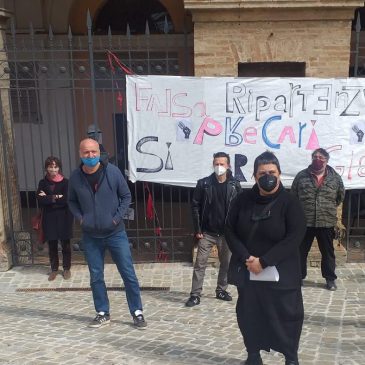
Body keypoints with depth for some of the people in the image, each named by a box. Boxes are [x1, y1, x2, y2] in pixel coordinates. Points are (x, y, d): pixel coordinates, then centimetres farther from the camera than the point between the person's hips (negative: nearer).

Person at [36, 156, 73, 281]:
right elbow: (40, 200, -9)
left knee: (65, 244, 6)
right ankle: (54, 269, 23)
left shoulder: (65, 182, -5)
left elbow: (66, 199, -16)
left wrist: (48, 198, -12)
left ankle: (67, 268, 20)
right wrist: (56, 198, -16)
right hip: (49, 218, 2)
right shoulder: (43, 182, 3)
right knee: (52, 245, 9)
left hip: (64, 217, -2)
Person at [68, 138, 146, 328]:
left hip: (115, 233, -2)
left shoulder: (112, 171, -9)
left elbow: (126, 196, 0)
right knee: (96, 277, 10)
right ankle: (103, 314, 26)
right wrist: (80, 218, -3)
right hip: (90, 237, 2)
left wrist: (117, 217, -9)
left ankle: (137, 313, 14)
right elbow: (72, 201, 12)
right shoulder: (75, 177, -3)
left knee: (128, 274, 2)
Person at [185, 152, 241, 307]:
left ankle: (221, 290, 30)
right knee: (200, 264, -1)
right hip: (207, 233, -1)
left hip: (227, 233, 2)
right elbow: (195, 206, -2)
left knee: (226, 263, 13)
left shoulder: (235, 185, -2)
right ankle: (195, 295, 5)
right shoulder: (204, 183, -4)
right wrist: (197, 229, -6)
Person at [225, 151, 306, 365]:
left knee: (286, 314, 1)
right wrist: (247, 258, -13)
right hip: (247, 271, 3)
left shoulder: (290, 202, -8)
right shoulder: (244, 200, 1)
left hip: (281, 272, -3)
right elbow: (230, 231, 1)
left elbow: (294, 238, -15)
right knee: (249, 314, 9)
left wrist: (264, 261, -19)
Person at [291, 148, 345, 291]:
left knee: (328, 252, 10)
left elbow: (341, 196, 15)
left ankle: (330, 278, 23)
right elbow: (293, 195, 8)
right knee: (301, 251, 9)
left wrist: (330, 208, 13)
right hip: (304, 222, 0)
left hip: (327, 222, 0)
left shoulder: (335, 177, 0)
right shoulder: (301, 176, -2)